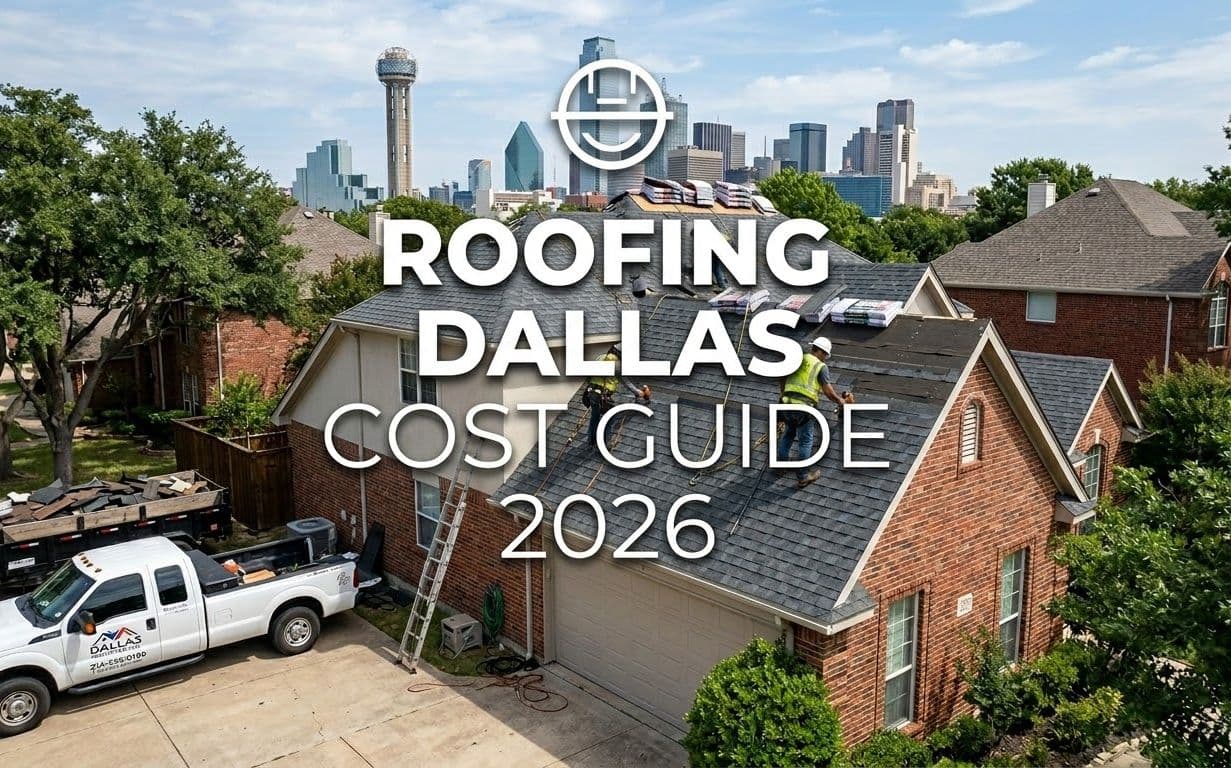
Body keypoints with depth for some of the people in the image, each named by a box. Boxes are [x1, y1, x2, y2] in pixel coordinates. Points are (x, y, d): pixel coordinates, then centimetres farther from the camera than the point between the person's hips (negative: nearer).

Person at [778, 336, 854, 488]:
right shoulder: (821, 366, -1)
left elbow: (783, 381, 22)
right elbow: (828, 391, -2)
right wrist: (841, 401, 15)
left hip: (787, 403, 5)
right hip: (804, 407, -5)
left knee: (788, 433, 27)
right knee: (806, 441, 6)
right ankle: (802, 476, 11)